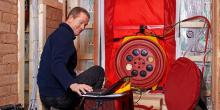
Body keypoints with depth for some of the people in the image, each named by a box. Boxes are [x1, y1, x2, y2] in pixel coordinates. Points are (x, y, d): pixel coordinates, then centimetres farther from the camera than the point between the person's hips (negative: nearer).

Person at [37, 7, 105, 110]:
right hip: (57, 95, -10)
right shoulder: (64, 34, -12)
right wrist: (72, 84, -43)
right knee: (98, 71, -7)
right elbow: (57, 65, -28)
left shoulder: (59, 33, 20)